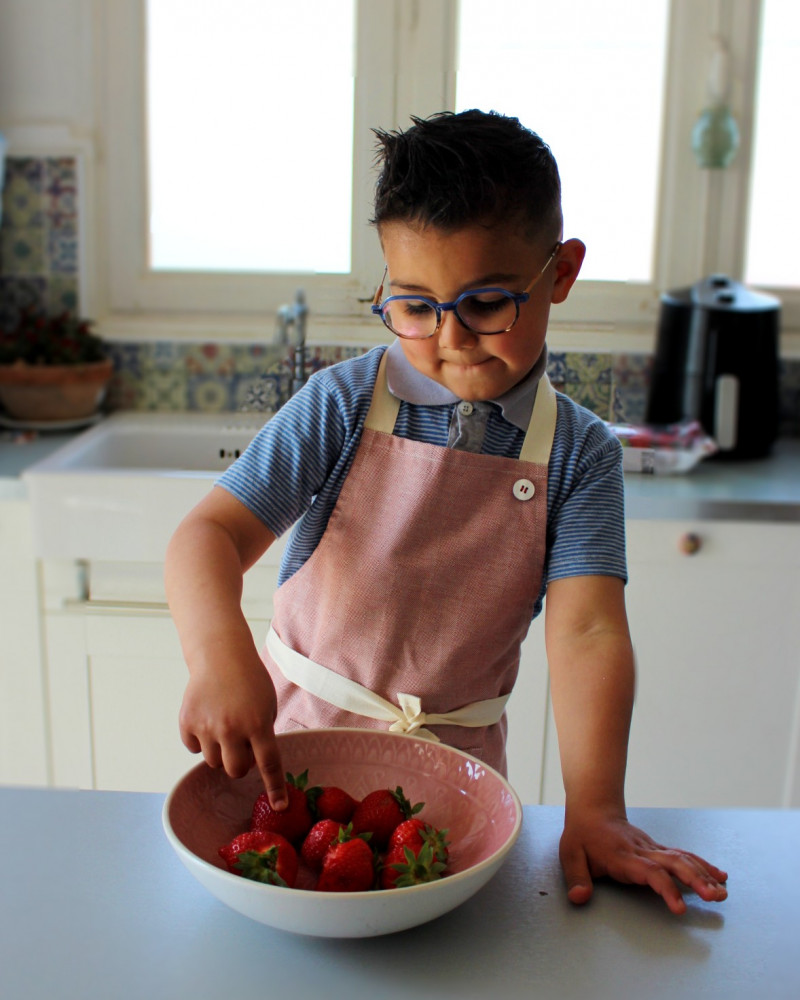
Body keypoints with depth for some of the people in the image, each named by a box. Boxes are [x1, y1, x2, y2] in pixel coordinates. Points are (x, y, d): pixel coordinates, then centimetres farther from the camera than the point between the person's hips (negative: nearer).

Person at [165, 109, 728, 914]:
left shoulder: (578, 452, -9)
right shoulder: (344, 404, -13)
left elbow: (587, 628, -16)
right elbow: (212, 532, -18)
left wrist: (594, 808, -26)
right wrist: (220, 657, -38)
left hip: (455, 761, 1)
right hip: (297, 735, 0)